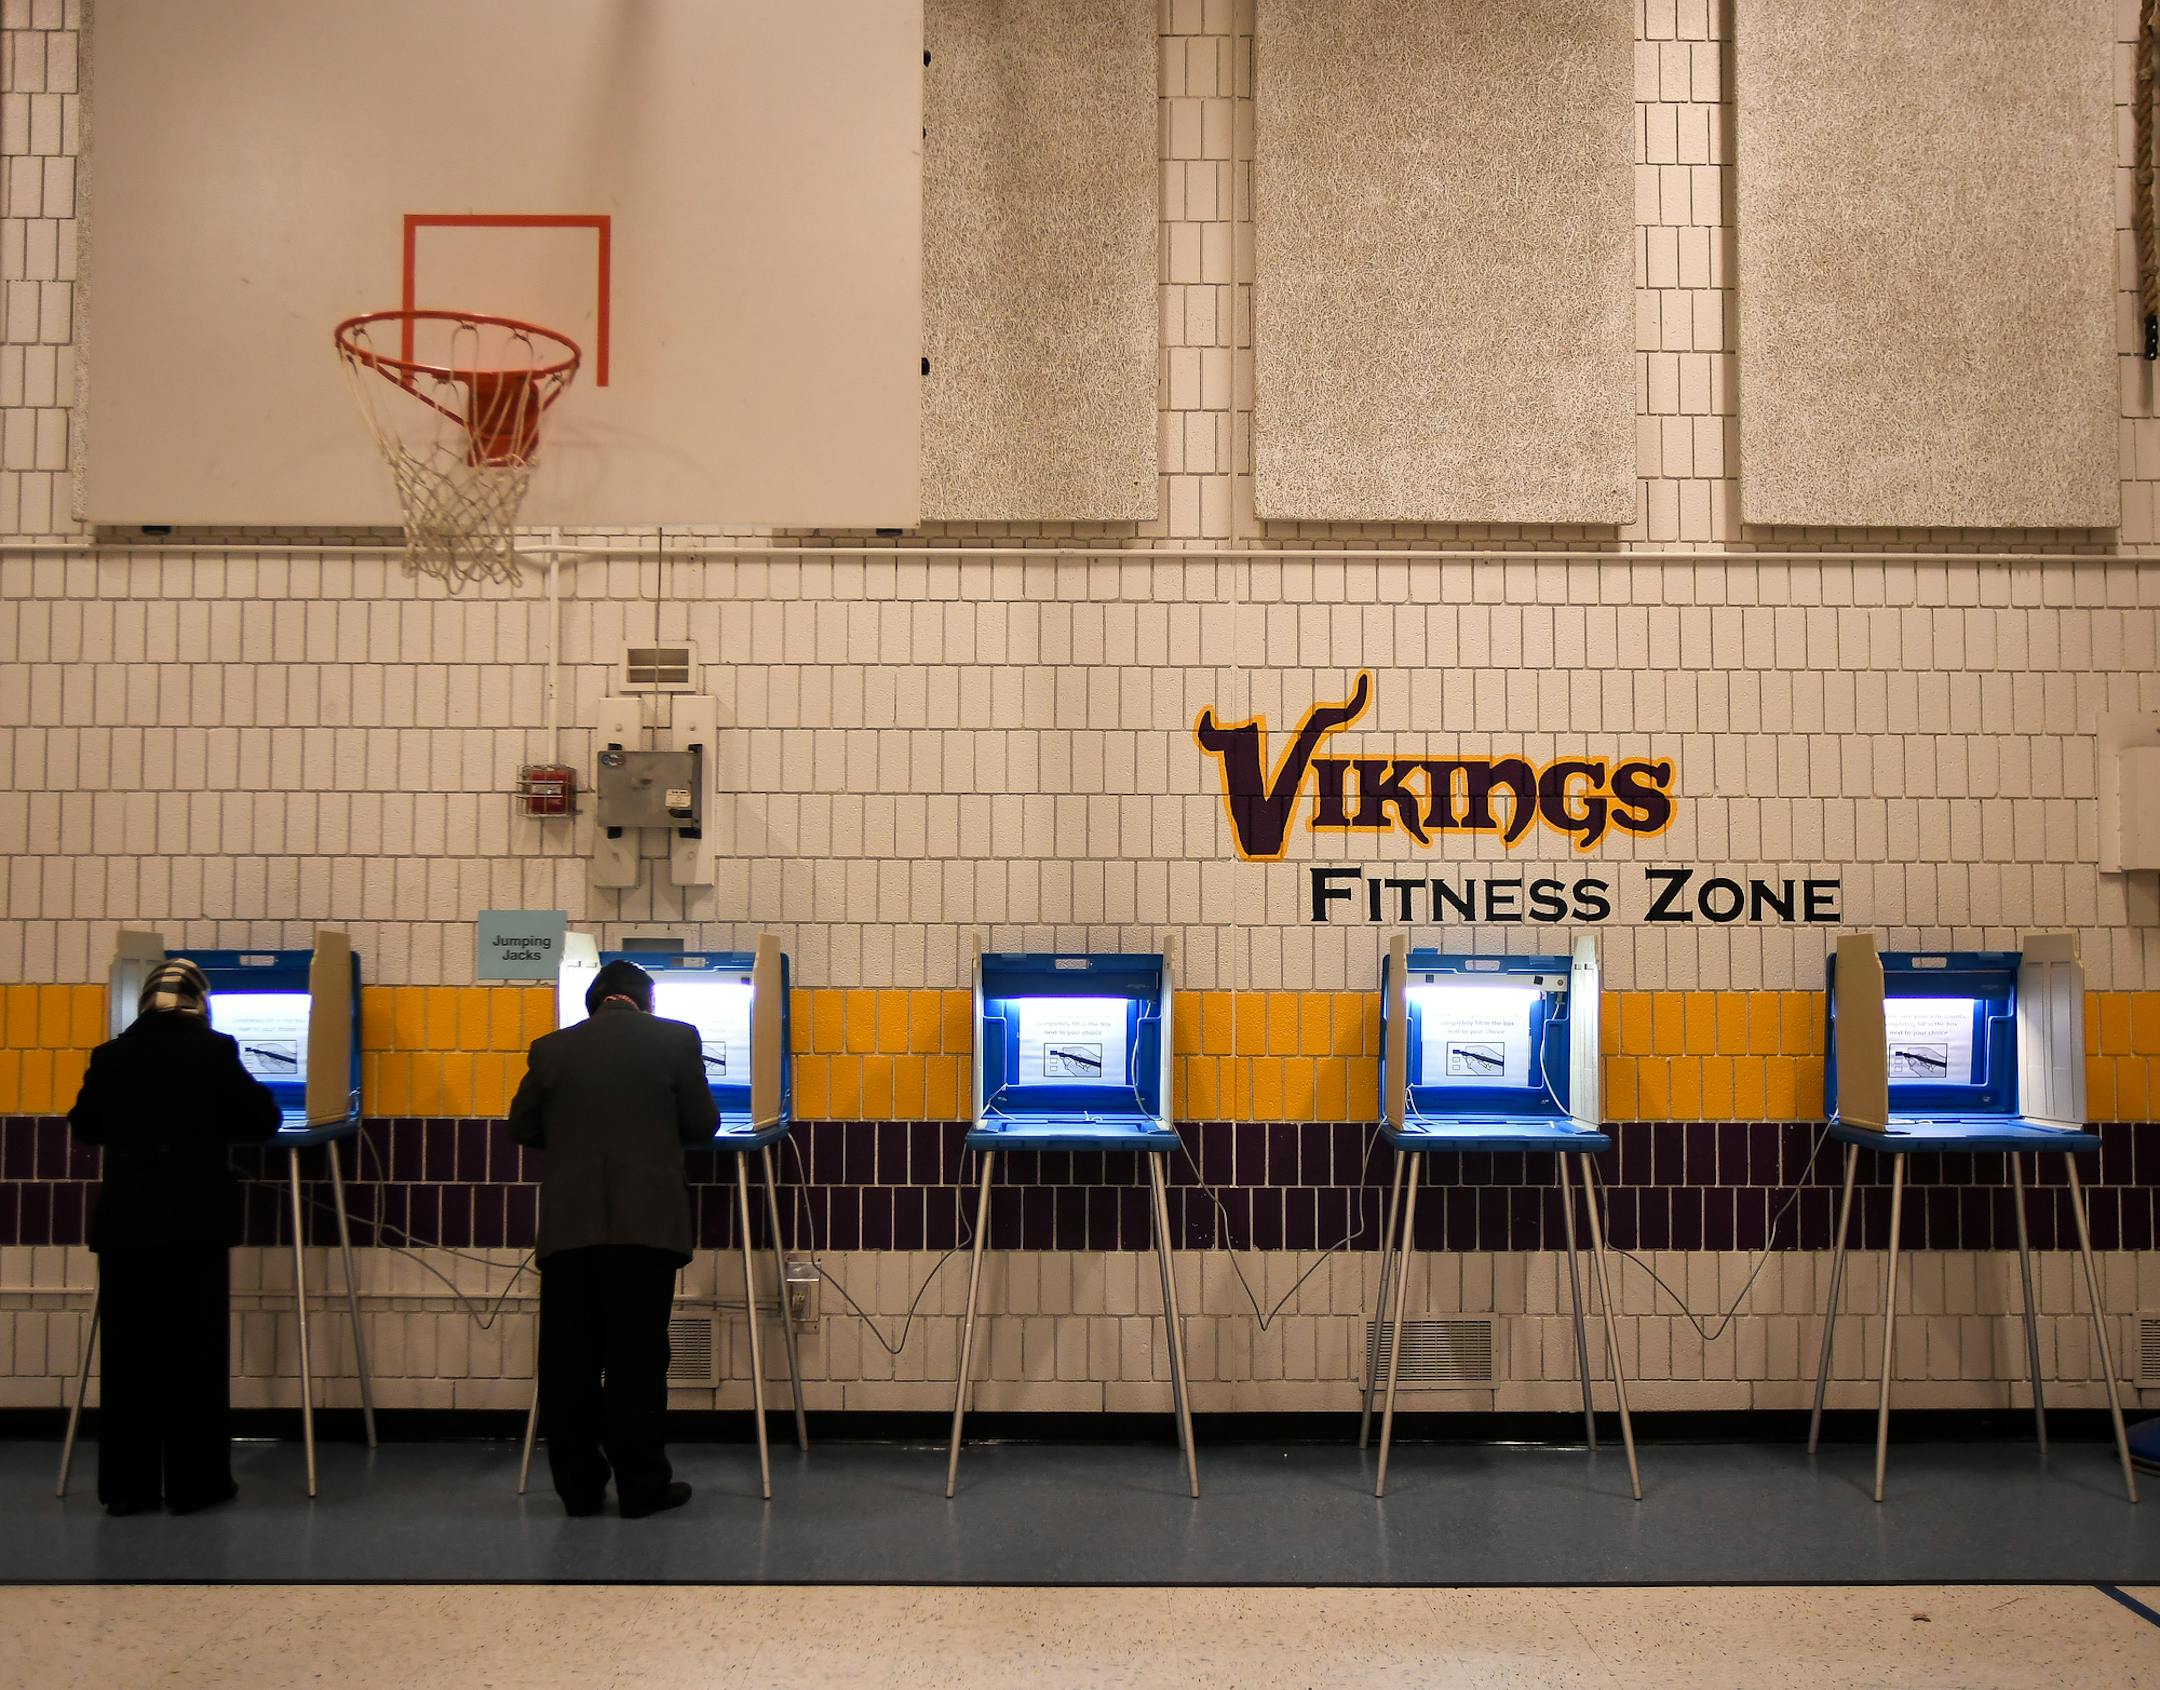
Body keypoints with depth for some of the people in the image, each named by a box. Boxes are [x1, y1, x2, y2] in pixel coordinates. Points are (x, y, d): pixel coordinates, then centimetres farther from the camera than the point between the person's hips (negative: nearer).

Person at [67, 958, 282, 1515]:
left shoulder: (112, 1055, 1)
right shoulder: (214, 1052, -8)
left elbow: (86, 1125, 13)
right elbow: (262, 1120, -3)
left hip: (125, 1222, 3)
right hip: (194, 1222, -3)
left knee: (128, 1353, 9)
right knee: (194, 1352, 4)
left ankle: (126, 1486, 13)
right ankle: (194, 1483, 7)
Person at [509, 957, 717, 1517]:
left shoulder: (552, 1048, 7)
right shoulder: (674, 1039, 1)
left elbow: (522, 1127, 14)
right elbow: (702, 1123, 4)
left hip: (568, 1225, 2)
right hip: (646, 1221, -2)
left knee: (569, 1361, 8)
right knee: (638, 1358, 3)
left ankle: (578, 1486, 13)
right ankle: (642, 1487, 8)